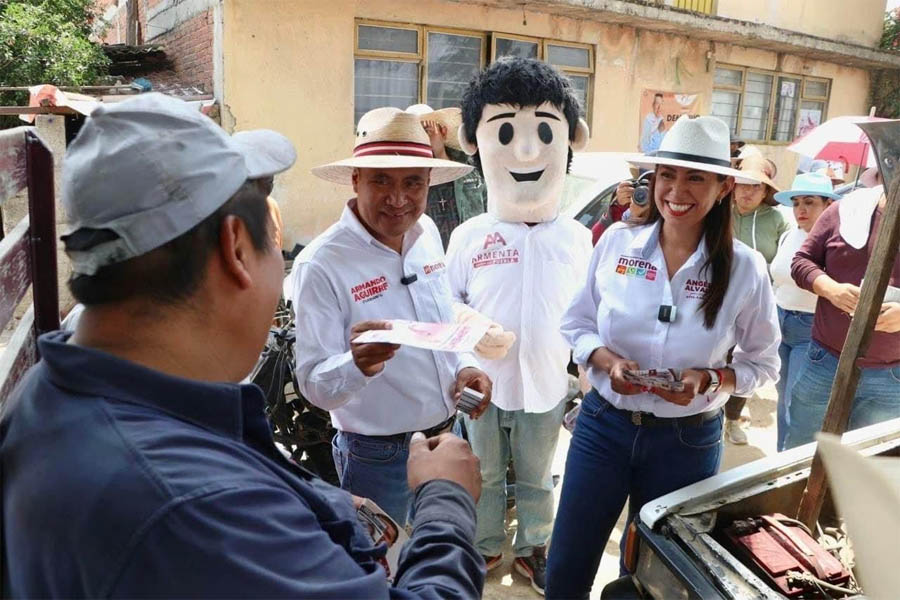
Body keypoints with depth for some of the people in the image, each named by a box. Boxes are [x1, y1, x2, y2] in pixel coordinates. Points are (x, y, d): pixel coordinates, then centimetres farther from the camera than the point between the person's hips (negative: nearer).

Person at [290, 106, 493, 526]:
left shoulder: (427, 232, -2)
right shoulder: (320, 265, -22)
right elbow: (314, 384, -21)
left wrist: (464, 365, -4)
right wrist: (358, 364, -40)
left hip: (448, 434, 6)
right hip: (380, 457, -6)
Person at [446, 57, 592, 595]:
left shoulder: (577, 238, -4)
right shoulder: (469, 236, -8)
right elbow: (449, 304, 2)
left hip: (546, 385, 1)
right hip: (484, 384, 0)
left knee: (537, 479, 20)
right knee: (487, 475, 20)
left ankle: (533, 549, 42)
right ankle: (487, 546, 42)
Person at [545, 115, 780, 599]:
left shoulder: (744, 269, -10)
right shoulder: (616, 242, -8)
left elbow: (763, 363, 1)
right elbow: (576, 324, 2)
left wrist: (708, 380, -18)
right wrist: (607, 361, -17)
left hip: (688, 440, -1)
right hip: (603, 424, 1)